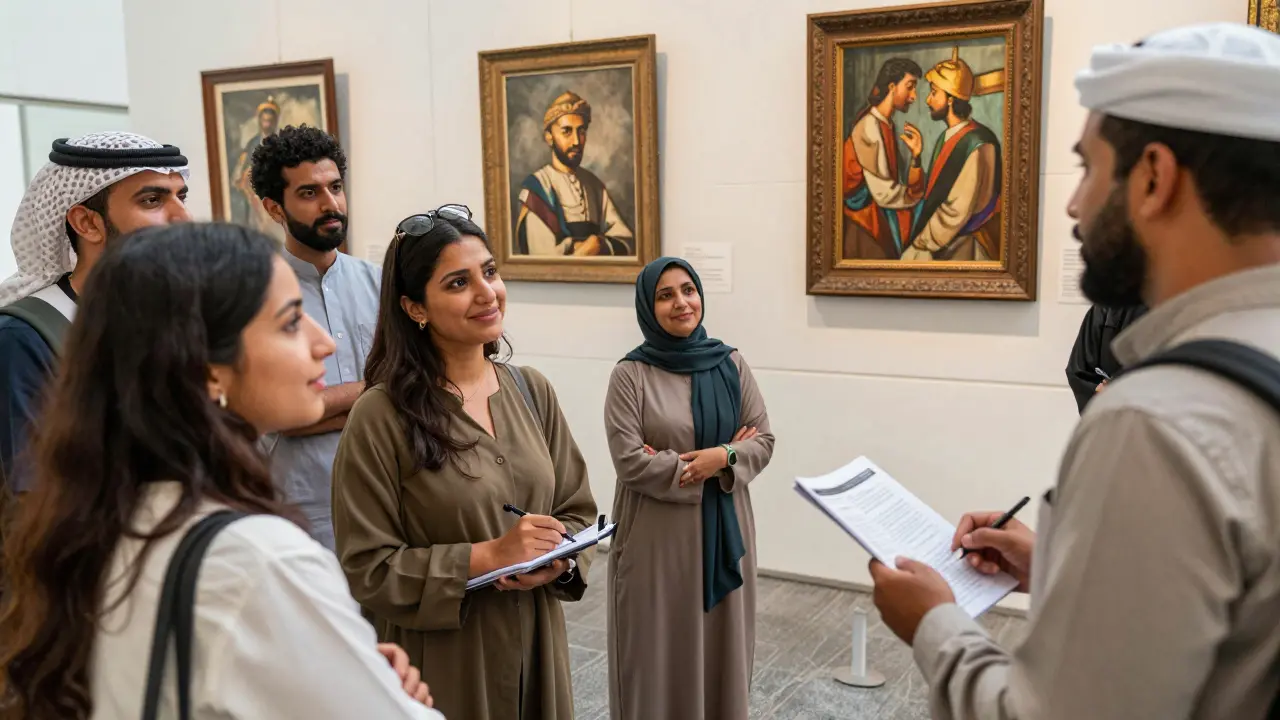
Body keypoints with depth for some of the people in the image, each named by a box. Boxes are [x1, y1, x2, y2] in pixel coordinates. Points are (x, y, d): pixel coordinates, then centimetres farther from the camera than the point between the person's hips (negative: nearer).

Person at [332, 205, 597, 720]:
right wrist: (486, 557, -21)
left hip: (536, 647, 5)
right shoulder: (380, 416, -14)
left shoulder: (531, 390, 1)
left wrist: (557, 561, -13)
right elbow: (366, 569, -14)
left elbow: (577, 509, 7)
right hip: (438, 664, -4)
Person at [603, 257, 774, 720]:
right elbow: (629, 462, -15)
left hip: (724, 531, 4)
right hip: (656, 538, -3)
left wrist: (723, 458, -16)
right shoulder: (631, 374, -8)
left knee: (721, 647, 13)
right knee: (659, 650, 7)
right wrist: (706, 467, -13)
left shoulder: (731, 365, 3)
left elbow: (763, 442, 4)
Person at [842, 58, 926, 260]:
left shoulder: (888, 126, 10)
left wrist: (915, 156, -7)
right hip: (869, 230, -9)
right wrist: (922, 197, -5)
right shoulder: (870, 128, -18)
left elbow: (900, 184, 9)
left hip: (884, 225, 9)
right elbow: (885, 194, -20)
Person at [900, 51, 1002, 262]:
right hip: (939, 244, 7)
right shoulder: (946, 138, 10)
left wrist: (920, 245, -11)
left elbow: (958, 211, -18)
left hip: (962, 248, -7)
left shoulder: (978, 145, -16)